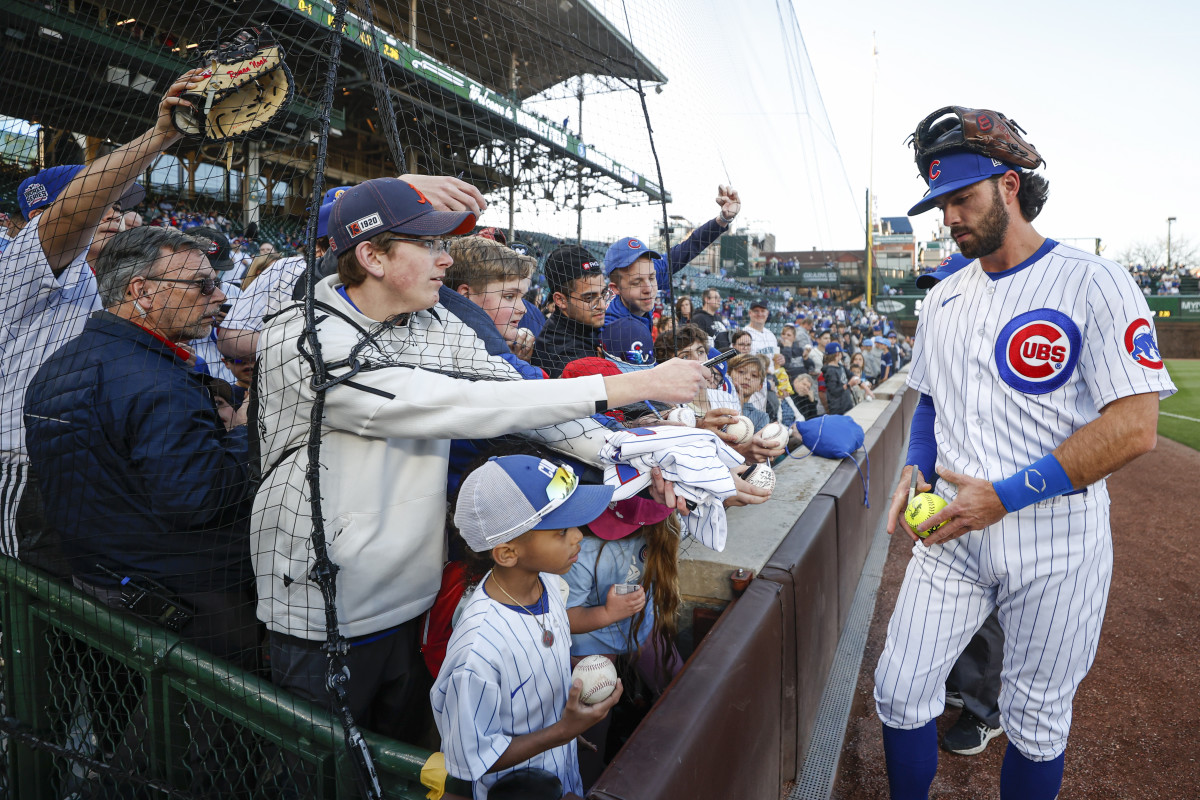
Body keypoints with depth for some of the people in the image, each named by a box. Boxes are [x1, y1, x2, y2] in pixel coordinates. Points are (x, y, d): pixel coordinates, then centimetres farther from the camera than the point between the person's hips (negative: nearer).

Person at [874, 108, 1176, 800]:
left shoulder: (1093, 283, -9)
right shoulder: (942, 299, 10)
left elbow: (1134, 427, -16)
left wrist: (1004, 495, -21)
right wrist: (916, 470, 1)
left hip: (1055, 542, -4)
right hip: (951, 533, 5)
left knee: (1037, 720, 12)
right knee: (900, 690, 7)